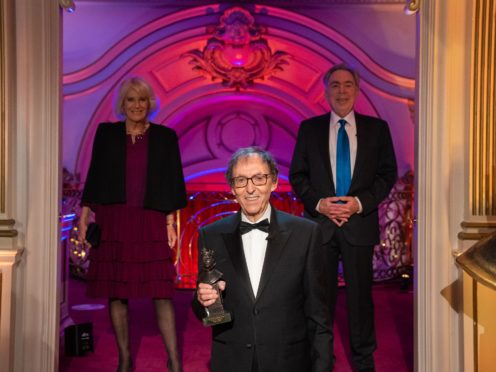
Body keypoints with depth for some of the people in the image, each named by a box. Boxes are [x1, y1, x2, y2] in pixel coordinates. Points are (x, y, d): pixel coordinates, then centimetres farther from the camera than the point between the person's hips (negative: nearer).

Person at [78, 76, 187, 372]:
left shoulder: (165, 137, 5)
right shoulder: (106, 133, 8)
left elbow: (172, 182, 3)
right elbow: (94, 177, 9)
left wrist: (170, 222, -3)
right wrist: (84, 216, 4)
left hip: (151, 223, -1)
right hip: (112, 221, 2)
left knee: (162, 292, -6)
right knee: (116, 292, 5)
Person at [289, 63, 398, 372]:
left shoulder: (377, 128, 5)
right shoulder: (309, 128, 6)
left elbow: (388, 173, 3)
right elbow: (297, 174, 5)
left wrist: (360, 202, -11)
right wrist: (318, 203, -11)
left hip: (360, 223, 0)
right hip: (320, 223, 0)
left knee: (360, 293, 9)